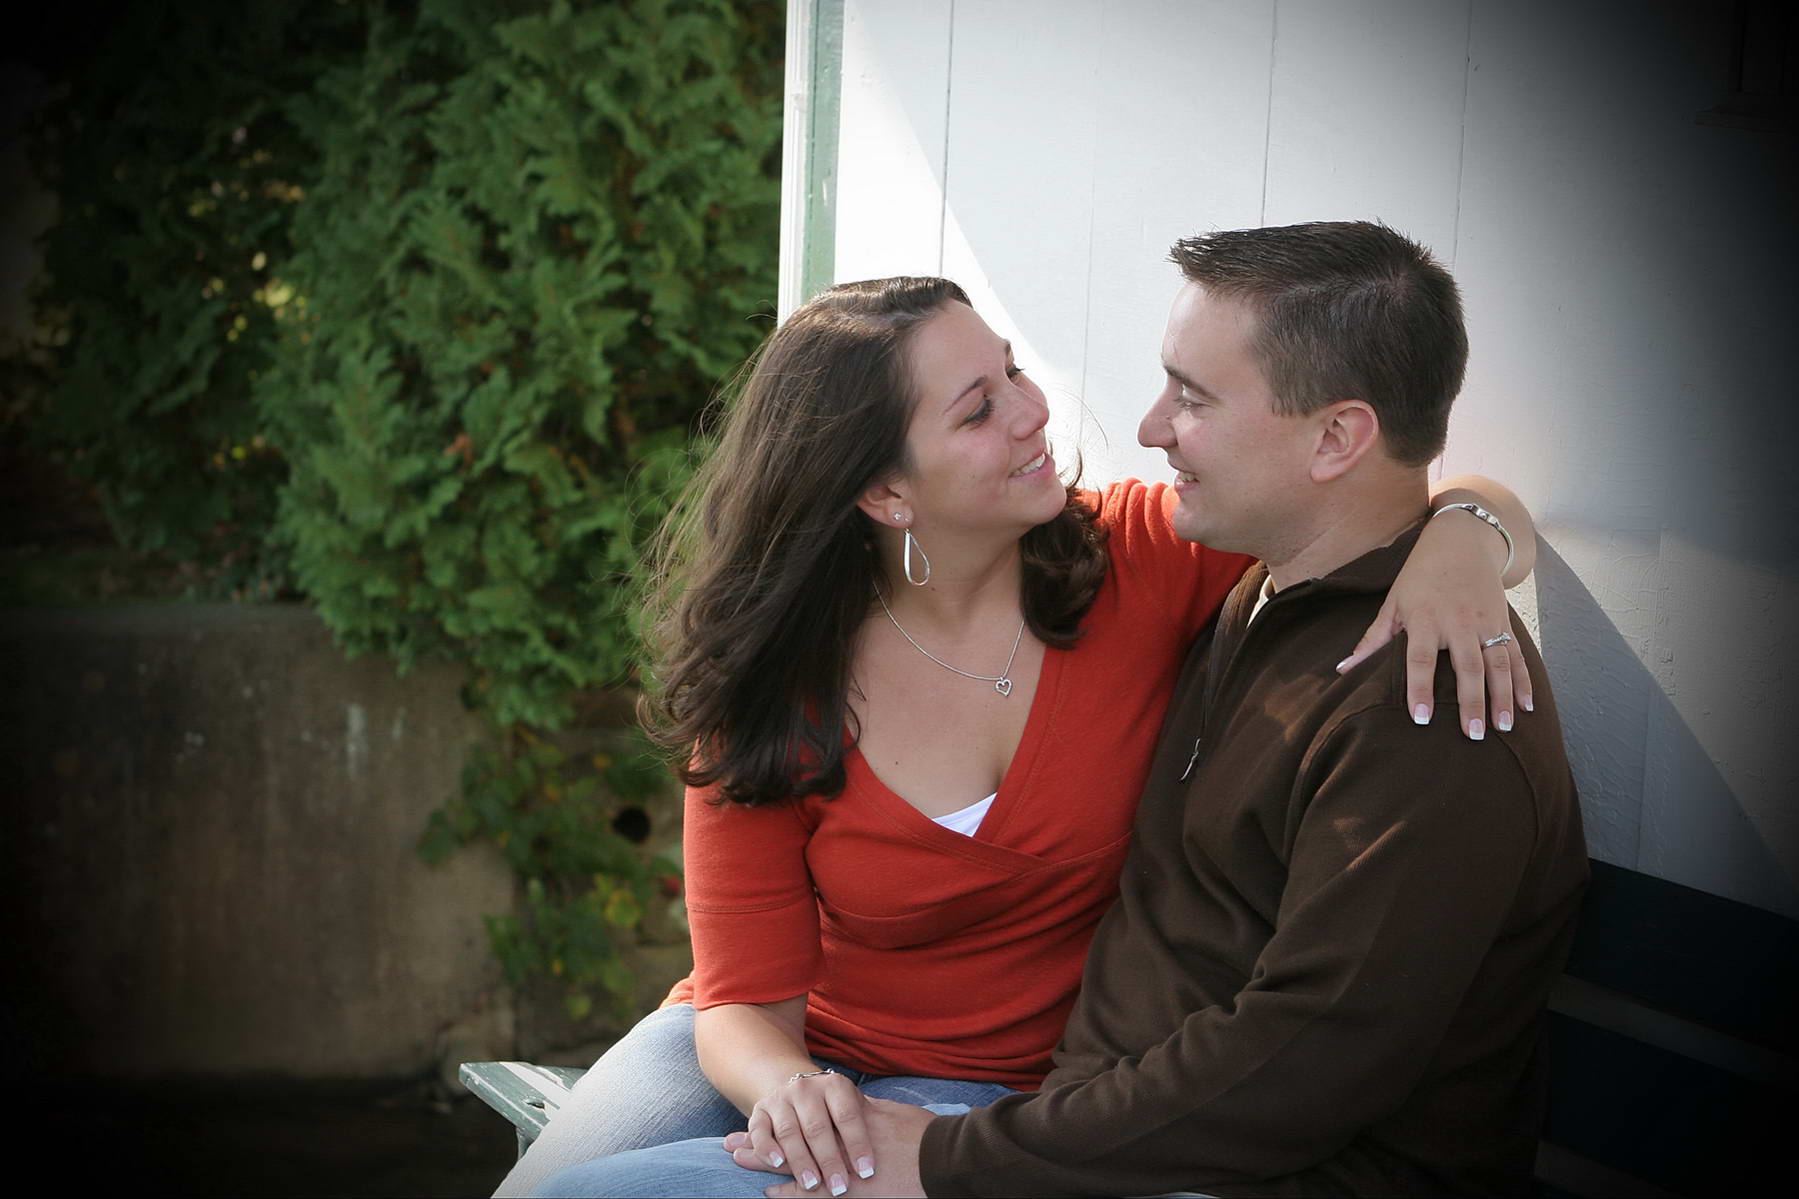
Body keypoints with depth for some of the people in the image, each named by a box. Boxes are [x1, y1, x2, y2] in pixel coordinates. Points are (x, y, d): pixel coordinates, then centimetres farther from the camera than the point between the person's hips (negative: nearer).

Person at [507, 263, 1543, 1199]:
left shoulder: (1139, 562, -11)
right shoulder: (769, 695, -12)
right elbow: (747, 998, -11)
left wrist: (1462, 540, -31)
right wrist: (782, 1083, -34)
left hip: (988, 1086, -1)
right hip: (787, 1049, 2)